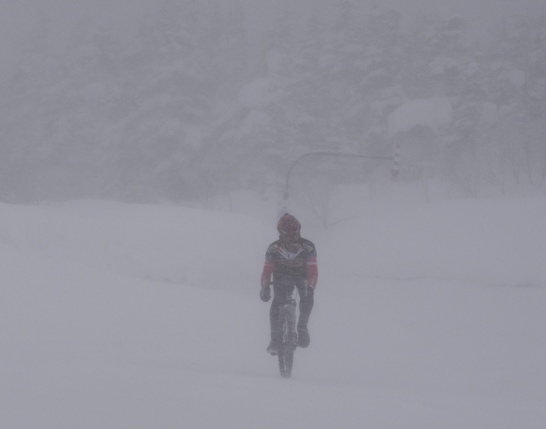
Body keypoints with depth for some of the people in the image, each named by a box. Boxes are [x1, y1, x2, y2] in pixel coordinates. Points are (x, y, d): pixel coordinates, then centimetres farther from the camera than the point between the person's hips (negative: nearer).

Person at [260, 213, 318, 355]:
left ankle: (302, 327, -4)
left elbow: (313, 270, -26)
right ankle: (276, 339, -14)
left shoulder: (308, 247, -24)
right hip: (281, 277, 0)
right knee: (276, 304, -21)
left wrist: (310, 287, -39)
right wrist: (265, 288, -30)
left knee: (307, 298, -26)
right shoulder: (274, 249, -22)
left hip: (301, 275, 0)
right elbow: (267, 269, -18)